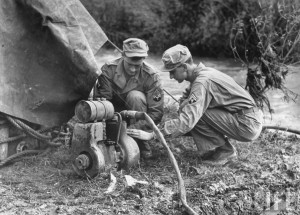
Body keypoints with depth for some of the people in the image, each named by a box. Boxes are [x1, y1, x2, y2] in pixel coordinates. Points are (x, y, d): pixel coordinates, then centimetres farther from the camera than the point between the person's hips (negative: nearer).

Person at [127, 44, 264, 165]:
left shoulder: (203, 81, -22)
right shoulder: (202, 74, 8)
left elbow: (187, 121, -30)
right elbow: (184, 105, 9)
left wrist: (151, 135, -28)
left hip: (249, 125, -9)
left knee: (195, 115, -18)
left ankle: (225, 151, -5)